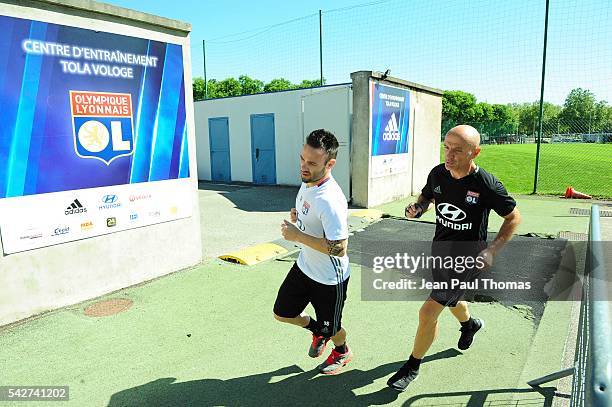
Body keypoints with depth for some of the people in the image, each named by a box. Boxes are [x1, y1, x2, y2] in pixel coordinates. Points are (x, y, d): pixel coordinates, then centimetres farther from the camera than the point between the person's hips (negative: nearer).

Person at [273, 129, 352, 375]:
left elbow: (339, 248, -33)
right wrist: (297, 217, -7)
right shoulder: (307, 182, -4)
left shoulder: (330, 201, -33)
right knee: (282, 313, 19)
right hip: (304, 267, 8)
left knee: (330, 329, 16)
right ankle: (317, 330, 47)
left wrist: (298, 235, -29)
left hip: (330, 279, -8)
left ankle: (342, 351, 51)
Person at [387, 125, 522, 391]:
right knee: (451, 300, 29)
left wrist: (491, 250, -19)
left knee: (428, 313, -8)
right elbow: (426, 197, 11)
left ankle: (412, 367, 16)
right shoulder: (438, 174, -9)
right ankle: (470, 324, 65)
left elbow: (513, 217, -8)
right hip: (439, 250, 6)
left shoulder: (488, 185, -23)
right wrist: (417, 207, -13)